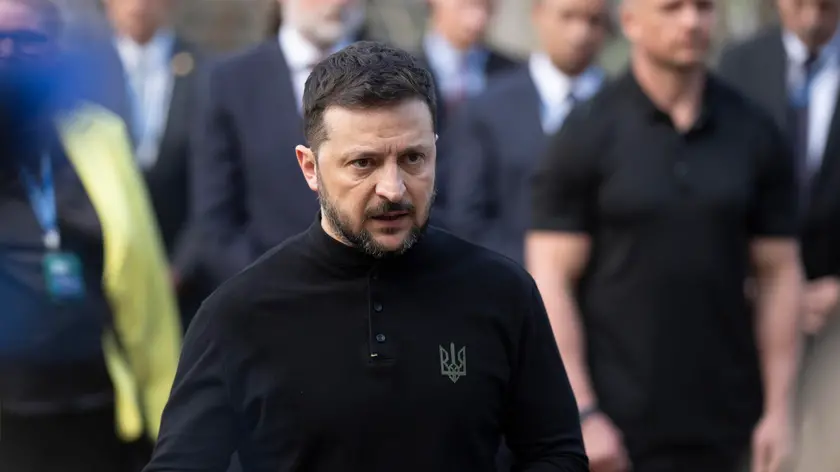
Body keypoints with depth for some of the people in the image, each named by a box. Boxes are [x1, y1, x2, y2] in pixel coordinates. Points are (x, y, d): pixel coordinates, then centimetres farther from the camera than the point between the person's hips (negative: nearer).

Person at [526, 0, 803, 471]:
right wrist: (581, 415, -13)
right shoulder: (587, 134, -4)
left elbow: (779, 275, 7)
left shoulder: (757, 135, 4)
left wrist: (778, 409, 1)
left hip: (717, 423, 3)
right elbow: (551, 278, -7)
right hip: (613, 422, -3)